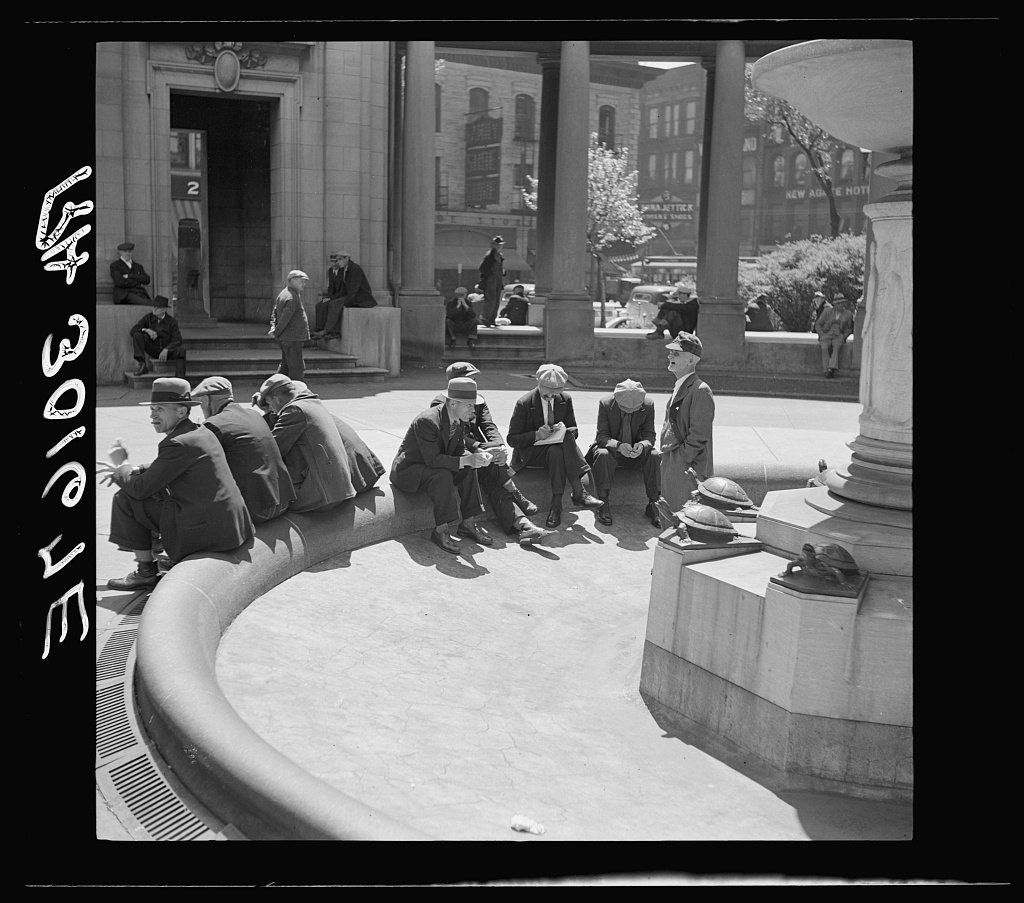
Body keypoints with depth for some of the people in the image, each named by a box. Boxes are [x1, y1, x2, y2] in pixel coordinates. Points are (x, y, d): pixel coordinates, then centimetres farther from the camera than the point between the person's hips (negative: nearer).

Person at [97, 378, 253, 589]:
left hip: (206, 531, -10)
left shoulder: (178, 444, -18)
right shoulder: (202, 433, 11)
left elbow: (140, 488, -13)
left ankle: (146, 571, 6)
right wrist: (127, 470, 11)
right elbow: (164, 468, 26)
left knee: (125, 499, -1)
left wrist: (121, 466, 7)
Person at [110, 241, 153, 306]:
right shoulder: (114, 266, 13)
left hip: (140, 294, 4)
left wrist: (129, 276, -3)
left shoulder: (138, 266, 26)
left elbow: (147, 280, 7)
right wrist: (138, 281, 2)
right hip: (124, 295, -4)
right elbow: (120, 282, -6)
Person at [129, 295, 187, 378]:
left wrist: (166, 350, -28)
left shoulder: (172, 321, -3)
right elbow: (132, 331, -1)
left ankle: (179, 379, -39)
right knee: (137, 335, -19)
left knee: (181, 350, -33)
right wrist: (146, 330, -19)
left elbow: (177, 340, -12)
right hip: (153, 351, 2)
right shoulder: (148, 318, 3)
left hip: (168, 351, -2)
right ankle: (142, 365, -24)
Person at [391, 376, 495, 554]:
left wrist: (478, 453, -19)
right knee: (442, 475, -33)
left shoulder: (459, 420, -4)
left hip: (431, 466, 8)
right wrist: (466, 460, -37)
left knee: (468, 469, -11)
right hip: (407, 471, -8)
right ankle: (440, 531, -26)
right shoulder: (426, 421, -30)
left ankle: (467, 523, -6)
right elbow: (432, 459, -33)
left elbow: (460, 449, 2)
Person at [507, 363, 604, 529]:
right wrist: (536, 435, -25)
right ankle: (578, 492, -35)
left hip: (558, 447, 4)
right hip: (530, 452, -3)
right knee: (556, 451, -36)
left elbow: (574, 430, 10)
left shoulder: (565, 399, 3)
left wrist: (564, 430, -15)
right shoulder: (524, 404, -10)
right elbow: (512, 439, -8)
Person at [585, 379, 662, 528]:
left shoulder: (648, 405, -12)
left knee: (655, 456, -27)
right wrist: (619, 446, -38)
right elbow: (602, 436, -17)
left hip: (636, 449, 2)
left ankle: (653, 504, -19)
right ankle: (603, 503, -28)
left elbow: (650, 435, -7)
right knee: (603, 455, -35)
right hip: (611, 447, -2)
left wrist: (643, 445, -32)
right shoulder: (605, 404, -17)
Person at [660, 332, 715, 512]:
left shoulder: (700, 391, -16)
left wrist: (681, 460, -15)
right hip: (671, 468, 9)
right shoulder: (679, 388, 14)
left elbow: (698, 436, -19)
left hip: (688, 470, -9)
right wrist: (666, 458, 14)